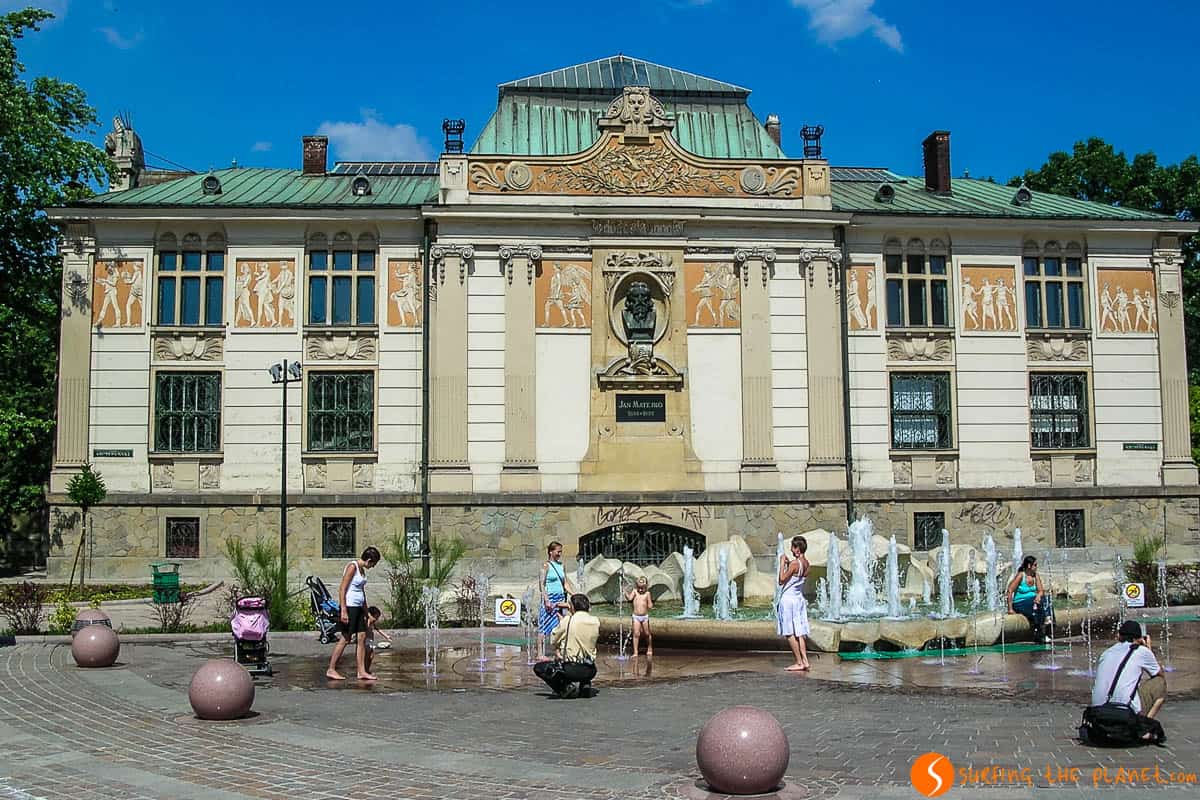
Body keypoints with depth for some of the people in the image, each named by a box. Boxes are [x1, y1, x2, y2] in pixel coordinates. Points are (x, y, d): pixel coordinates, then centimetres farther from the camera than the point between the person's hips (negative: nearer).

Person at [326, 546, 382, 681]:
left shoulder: (362, 569, 13)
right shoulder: (352, 567, -15)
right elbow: (342, 589, -18)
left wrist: (365, 609, 22)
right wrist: (343, 611, -22)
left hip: (358, 608, 9)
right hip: (350, 606, -9)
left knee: (362, 637, 5)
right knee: (345, 639, -4)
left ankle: (362, 671, 7)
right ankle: (331, 670, 4)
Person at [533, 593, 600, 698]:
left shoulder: (568, 620, -10)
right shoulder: (595, 622, 1)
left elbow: (553, 641, 1)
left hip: (570, 669, -5)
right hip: (589, 671, 5)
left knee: (538, 667, 16)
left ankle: (568, 685, -1)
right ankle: (584, 684, 10)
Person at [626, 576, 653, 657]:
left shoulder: (647, 593, -4)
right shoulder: (635, 591, -2)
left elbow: (650, 606, -3)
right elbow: (630, 598, -18)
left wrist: (651, 601, -18)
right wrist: (625, 593, -31)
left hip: (645, 616, 0)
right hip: (636, 616, 0)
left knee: (647, 634, 10)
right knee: (636, 634, -3)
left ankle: (650, 649, 32)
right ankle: (635, 652, 1)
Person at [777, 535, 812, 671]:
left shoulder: (794, 563, -19)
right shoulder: (806, 563, 6)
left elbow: (782, 580, -18)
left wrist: (782, 563, -13)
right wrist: (788, 563, 13)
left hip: (788, 598, -8)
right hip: (799, 598, 8)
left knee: (790, 633, -2)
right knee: (799, 633, 12)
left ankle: (799, 663, -1)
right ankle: (805, 661, 10)